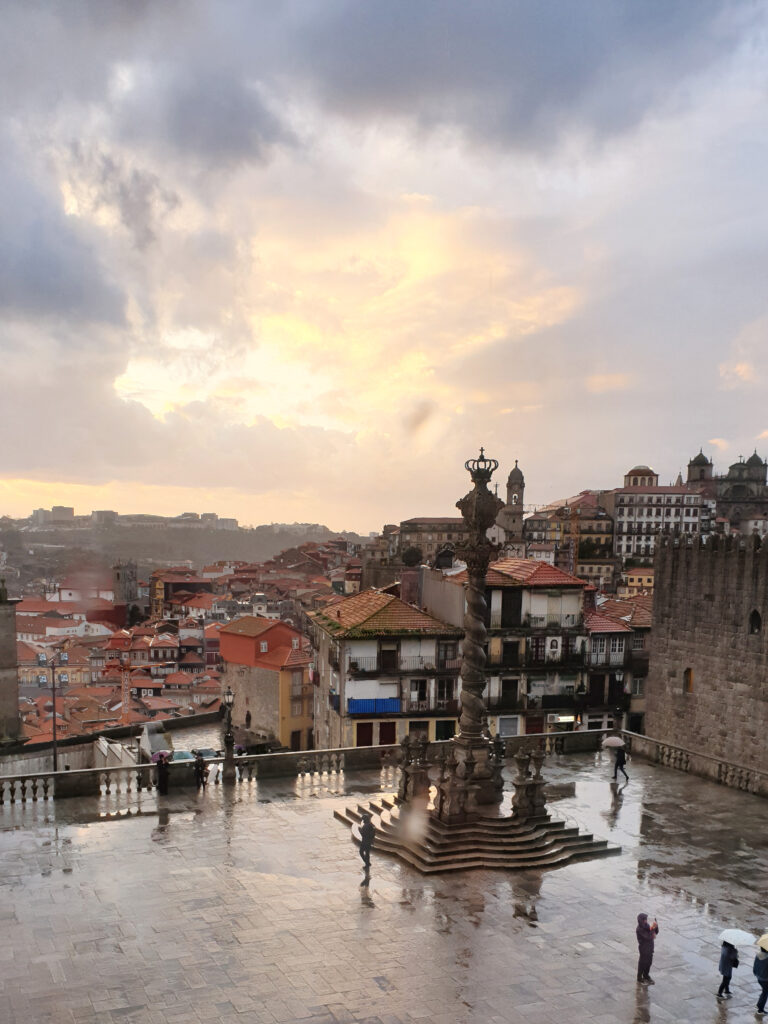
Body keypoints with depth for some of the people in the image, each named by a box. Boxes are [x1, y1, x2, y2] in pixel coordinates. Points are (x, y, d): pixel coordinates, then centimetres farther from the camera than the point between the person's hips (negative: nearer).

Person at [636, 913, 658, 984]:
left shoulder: (646, 925, -2)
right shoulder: (639, 929, -26)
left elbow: (656, 932, 3)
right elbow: (648, 937, -30)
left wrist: (655, 927, -18)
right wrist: (652, 928, -33)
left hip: (650, 947, 7)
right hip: (644, 949, -7)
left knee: (649, 962, 20)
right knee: (642, 963, 7)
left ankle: (646, 976, 41)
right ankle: (639, 979, 25)